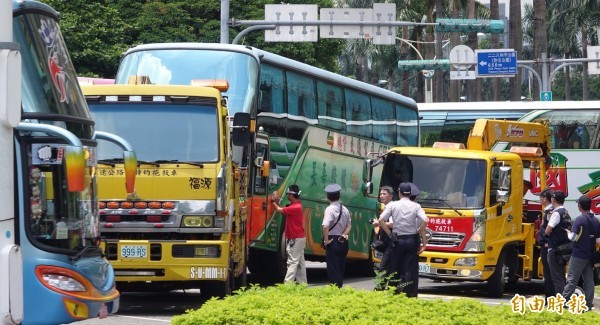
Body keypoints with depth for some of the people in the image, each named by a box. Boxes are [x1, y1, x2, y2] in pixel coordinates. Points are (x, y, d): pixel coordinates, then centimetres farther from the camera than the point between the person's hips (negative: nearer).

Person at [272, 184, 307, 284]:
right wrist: (277, 202, 5)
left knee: (292, 262, -14)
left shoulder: (295, 207, -22)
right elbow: (283, 210, 15)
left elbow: (279, 210, -17)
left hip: (295, 239, -10)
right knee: (300, 262, 12)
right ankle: (302, 283, 16)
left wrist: (274, 201, 0)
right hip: (299, 238, 10)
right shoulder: (296, 205, 11)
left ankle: (287, 283, -18)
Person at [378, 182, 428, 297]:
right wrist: (419, 232, -2)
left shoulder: (393, 205, -1)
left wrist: (390, 233, -1)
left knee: (394, 268, 9)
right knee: (411, 269, 2)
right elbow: (425, 221, -14)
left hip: (397, 240, 0)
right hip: (412, 240, 0)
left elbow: (381, 220, -9)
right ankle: (411, 293, 0)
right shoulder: (415, 206, -1)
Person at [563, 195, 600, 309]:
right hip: (590, 256, 6)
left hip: (579, 256, -6)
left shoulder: (580, 219, -15)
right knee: (589, 280, 8)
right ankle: (588, 303, 7)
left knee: (572, 280, -2)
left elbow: (573, 237, -17)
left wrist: (568, 232, 2)